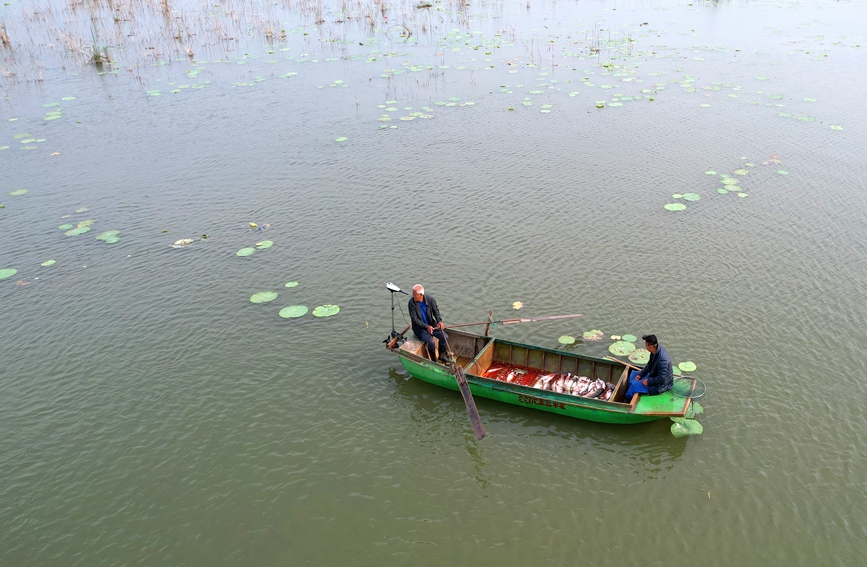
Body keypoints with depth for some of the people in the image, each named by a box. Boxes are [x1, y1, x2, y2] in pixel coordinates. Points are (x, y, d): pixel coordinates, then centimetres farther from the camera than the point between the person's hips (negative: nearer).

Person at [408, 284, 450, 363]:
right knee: (431, 342, -25)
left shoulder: (430, 299, -10)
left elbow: (436, 311, 4)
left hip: (431, 325, 4)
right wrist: (426, 326, -26)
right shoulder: (412, 302, -18)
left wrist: (439, 321, -15)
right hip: (420, 328, -4)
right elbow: (414, 319, -17)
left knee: (444, 336, -13)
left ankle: (442, 356, 12)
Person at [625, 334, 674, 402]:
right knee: (633, 374, 16)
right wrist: (640, 374, 1)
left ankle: (628, 399, 11)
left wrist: (648, 381, -21)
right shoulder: (656, 349, -9)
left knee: (635, 386, -17)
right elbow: (650, 364, 8)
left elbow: (661, 379, -32)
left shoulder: (662, 359, -38)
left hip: (661, 384, -10)